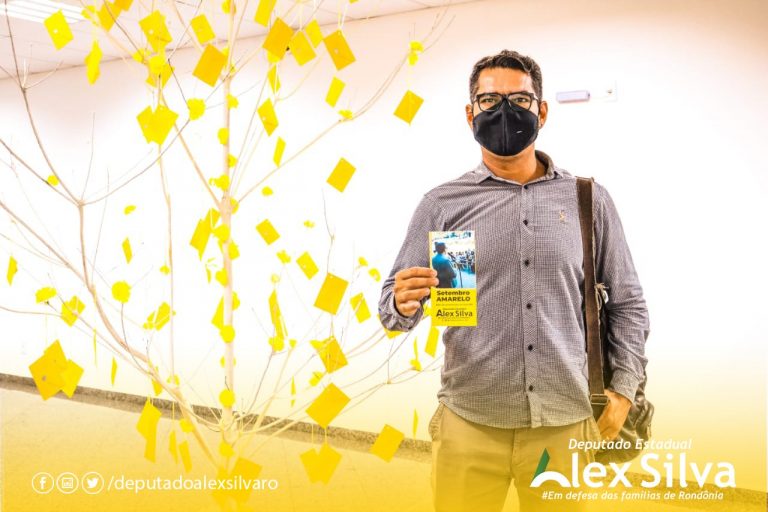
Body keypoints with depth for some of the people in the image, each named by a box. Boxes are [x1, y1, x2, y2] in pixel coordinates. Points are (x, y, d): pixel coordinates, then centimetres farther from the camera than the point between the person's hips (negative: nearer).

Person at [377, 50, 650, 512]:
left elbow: (627, 302, 10)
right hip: (469, 423, 0)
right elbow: (393, 304, 1)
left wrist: (623, 388, 2)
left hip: (565, 425, 1)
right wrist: (402, 304, -21)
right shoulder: (442, 204, 1)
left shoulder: (589, 200, 3)